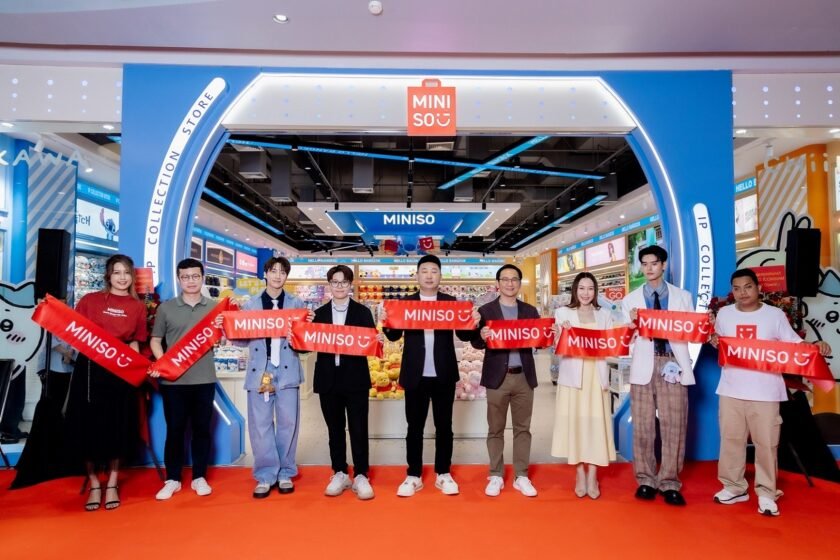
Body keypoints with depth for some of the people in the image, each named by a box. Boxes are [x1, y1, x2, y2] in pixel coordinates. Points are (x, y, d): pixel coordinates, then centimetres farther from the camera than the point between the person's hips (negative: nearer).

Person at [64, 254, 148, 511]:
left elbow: (135, 342, 9)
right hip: (89, 368, 0)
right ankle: (94, 484, 20)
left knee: (117, 427, 4)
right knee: (88, 425, 3)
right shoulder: (90, 300, 5)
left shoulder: (138, 307, 7)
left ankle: (112, 484, 21)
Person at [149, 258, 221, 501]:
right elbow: (155, 339, 5)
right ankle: (172, 479, 18)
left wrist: (219, 329, -12)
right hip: (173, 380, -1)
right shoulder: (166, 308, 4)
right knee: (175, 429, 5)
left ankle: (199, 478, 18)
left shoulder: (214, 308, 7)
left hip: (204, 380, 1)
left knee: (202, 428, 7)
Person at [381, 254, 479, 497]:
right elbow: (394, 336, -2)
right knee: (414, 427, 8)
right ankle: (414, 476, 19)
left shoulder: (452, 302, 4)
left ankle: (443, 474, 23)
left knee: (444, 426, 10)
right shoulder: (405, 302, 4)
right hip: (415, 375, 0)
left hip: (444, 375, 0)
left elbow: (464, 335, -2)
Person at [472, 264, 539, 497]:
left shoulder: (530, 311, 10)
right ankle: (496, 476, 17)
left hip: (524, 376, 3)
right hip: (497, 377, -2)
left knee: (522, 428, 9)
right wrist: (482, 337, -25)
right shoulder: (485, 310, 1)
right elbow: (476, 343, -4)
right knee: (495, 429, 6)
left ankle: (521, 476, 19)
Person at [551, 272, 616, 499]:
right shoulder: (563, 313, 6)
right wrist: (562, 332, -17)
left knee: (595, 424, 0)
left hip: (596, 376, 2)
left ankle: (592, 476, 9)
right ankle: (580, 474, 11)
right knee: (575, 422, -1)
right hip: (573, 375, -1)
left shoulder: (605, 314, 13)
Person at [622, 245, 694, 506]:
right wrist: (631, 322, -17)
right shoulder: (631, 299, 9)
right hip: (644, 366, 0)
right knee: (643, 427, 5)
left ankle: (669, 483, 11)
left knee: (674, 426, 0)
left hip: (673, 364, 0)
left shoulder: (682, 296, 10)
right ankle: (646, 480, 17)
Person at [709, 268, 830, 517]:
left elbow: (795, 344, -2)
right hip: (731, 390, 3)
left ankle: (766, 494, 16)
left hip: (765, 392, -2)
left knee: (766, 443, 3)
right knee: (731, 439, 10)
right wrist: (714, 341, -7)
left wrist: (817, 346, -19)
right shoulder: (724, 313, 5)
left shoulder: (775, 315, -3)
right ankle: (734, 487, 24)